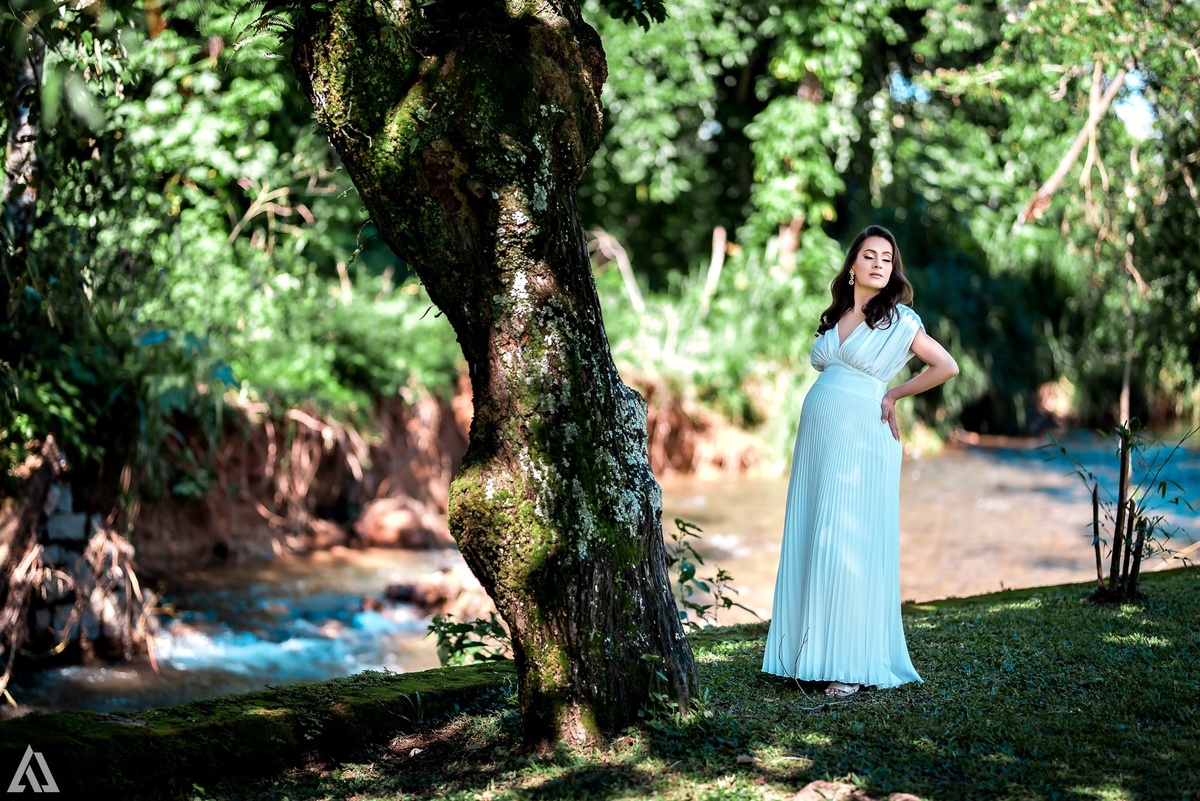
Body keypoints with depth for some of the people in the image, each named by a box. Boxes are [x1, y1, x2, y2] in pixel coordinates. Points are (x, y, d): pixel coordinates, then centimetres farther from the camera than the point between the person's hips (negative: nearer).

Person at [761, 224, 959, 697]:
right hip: (817, 437, 6)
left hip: (860, 441, -6)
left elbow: (947, 367, 4)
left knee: (849, 546, -9)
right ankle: (810, 652, 9)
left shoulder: (899, 319, 2)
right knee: (808, 544, 3)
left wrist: (893, 395, 4)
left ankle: (852, 663, -5)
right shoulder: (835, 317, 17)